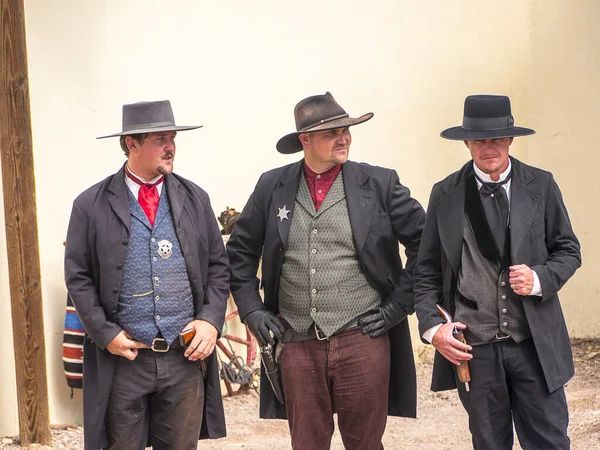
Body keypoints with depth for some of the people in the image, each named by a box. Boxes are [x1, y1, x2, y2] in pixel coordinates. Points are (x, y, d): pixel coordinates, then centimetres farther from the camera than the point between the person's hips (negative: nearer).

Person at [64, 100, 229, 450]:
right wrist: (105, 333, -8)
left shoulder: (196, 199, 8)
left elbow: (218, 266, 11)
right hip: (123, 357, -2)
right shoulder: (92, 206, -1)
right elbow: (78, 277, 0)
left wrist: (211, 320, -3)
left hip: (187, 356, 2)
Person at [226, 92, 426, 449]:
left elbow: (424, 241, 3)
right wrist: (251, 309, 6)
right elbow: (240, 252, 16)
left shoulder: (379, 183, 0)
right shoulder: (273, 187, 6)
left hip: (362, 337, -2)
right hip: (297, 342, 2)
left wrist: (401, 303, 0)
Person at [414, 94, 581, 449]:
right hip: (473, 348, 0)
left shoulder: (541, 186, 2)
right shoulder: (445, 195, 2)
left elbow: (568, 250, 8)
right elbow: (427, 271, 5)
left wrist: (540, 279, -12)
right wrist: (432, 326, -8)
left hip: (534, 344, 0)